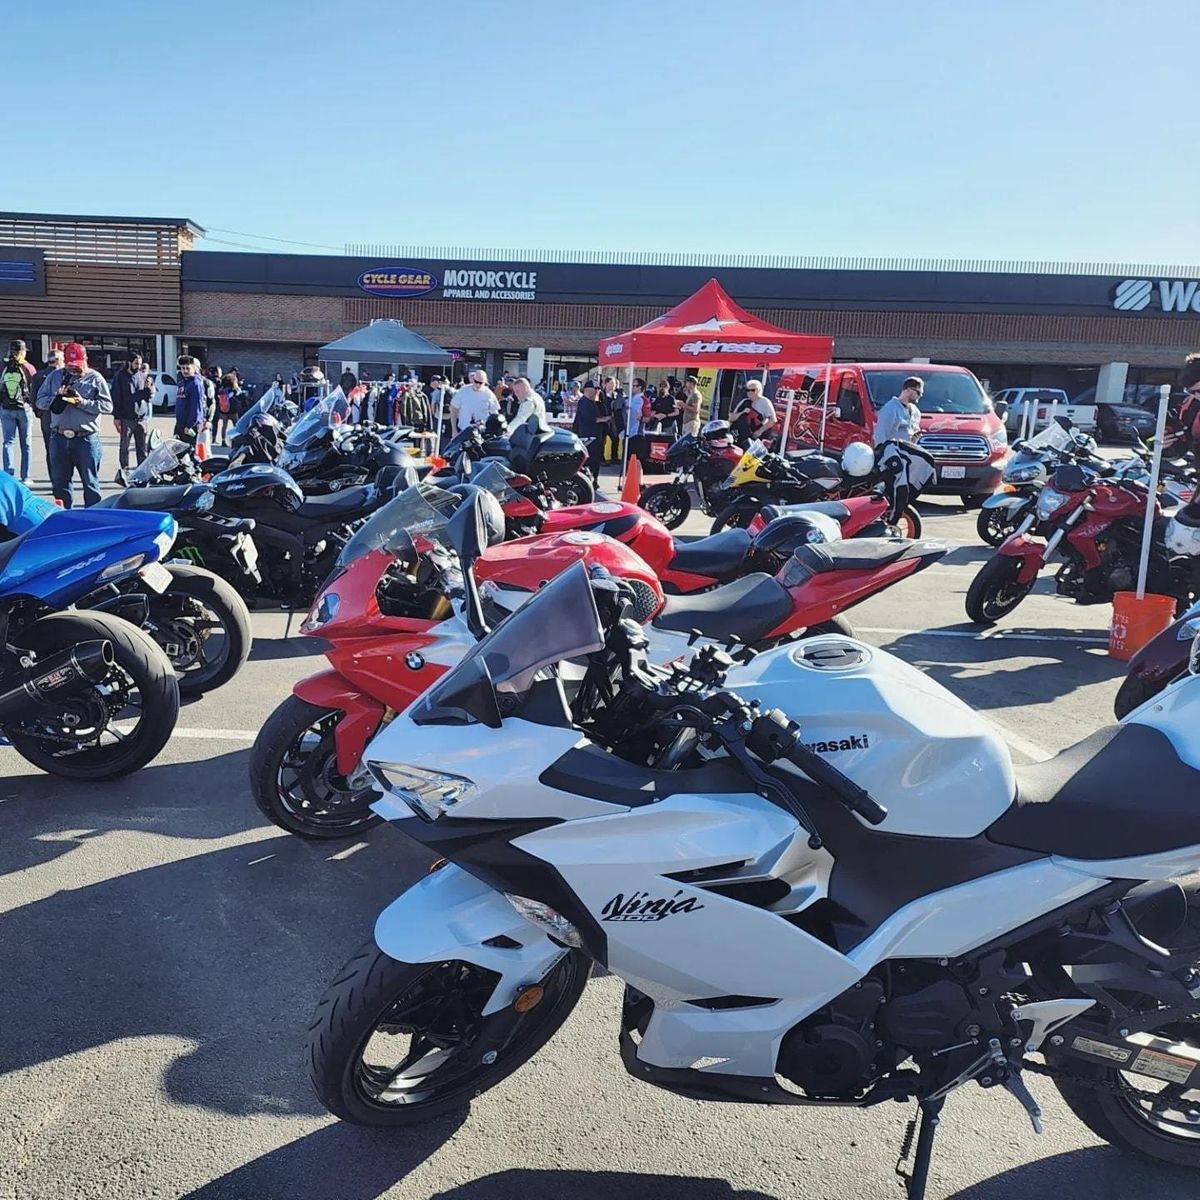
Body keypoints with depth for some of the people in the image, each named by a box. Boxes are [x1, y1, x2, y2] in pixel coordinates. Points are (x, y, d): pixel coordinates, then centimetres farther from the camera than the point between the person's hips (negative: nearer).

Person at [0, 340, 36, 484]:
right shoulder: (28, 368, -7)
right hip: (24, 408, -1)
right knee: (25, 444, 6)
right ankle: (25, 477, 7)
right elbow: (34, 389, -4)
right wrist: (33, 404, 10)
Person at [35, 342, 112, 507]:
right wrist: (56, 397, -9)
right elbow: (40, 401, 9)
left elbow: (107, 405, -6)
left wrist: (83, 402, -17)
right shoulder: (54, 377, 12)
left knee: (90, 482, 2)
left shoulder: (95, 378, 2)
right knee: (60, 482, 11)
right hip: (59, 438, 4)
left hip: (86, 439, -4)